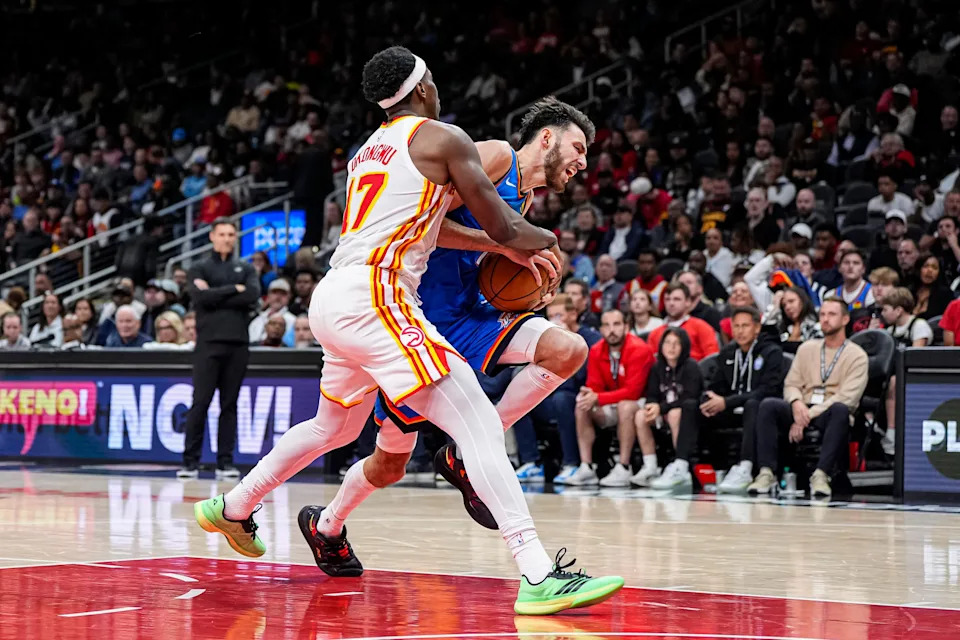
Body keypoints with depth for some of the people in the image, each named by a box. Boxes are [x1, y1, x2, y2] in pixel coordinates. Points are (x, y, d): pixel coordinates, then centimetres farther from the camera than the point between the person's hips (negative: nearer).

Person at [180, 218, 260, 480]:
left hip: (238, 344, 2)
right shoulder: (200, 269, 9)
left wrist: (216, 297, -7)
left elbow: (253, 296, -5)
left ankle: (225, 462, 7)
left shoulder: (246, 269, 14)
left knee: (230, 405, 4)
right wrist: (234, 290, -6)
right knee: (200, 403, -6)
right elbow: (201, 297, -10)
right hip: (209, 343, -2)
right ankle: (190, 461, -2)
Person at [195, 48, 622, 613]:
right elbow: (505, 231, -1)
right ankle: (539, 577, -26)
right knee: (481, 425, -14)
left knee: (335, 427, 33)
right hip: (374, 298, -9)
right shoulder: (444, 138, -1)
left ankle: (232, 509, 49)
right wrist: (548, 238, 20)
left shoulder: (368, 151, 23)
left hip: (333, 299, 9)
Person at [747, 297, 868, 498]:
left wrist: (807, 417, -17)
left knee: (840, 410, -39)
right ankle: (767, 472, -32)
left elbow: (846, 397, -9)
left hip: (830, 415, -3)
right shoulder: (807, 348, 19)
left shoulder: (856, 355, 3)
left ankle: (821, 474, -42)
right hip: (803, 410, 4)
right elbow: (791, 384, 13)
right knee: (768, 405, -25)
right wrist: (796, 403, -14)